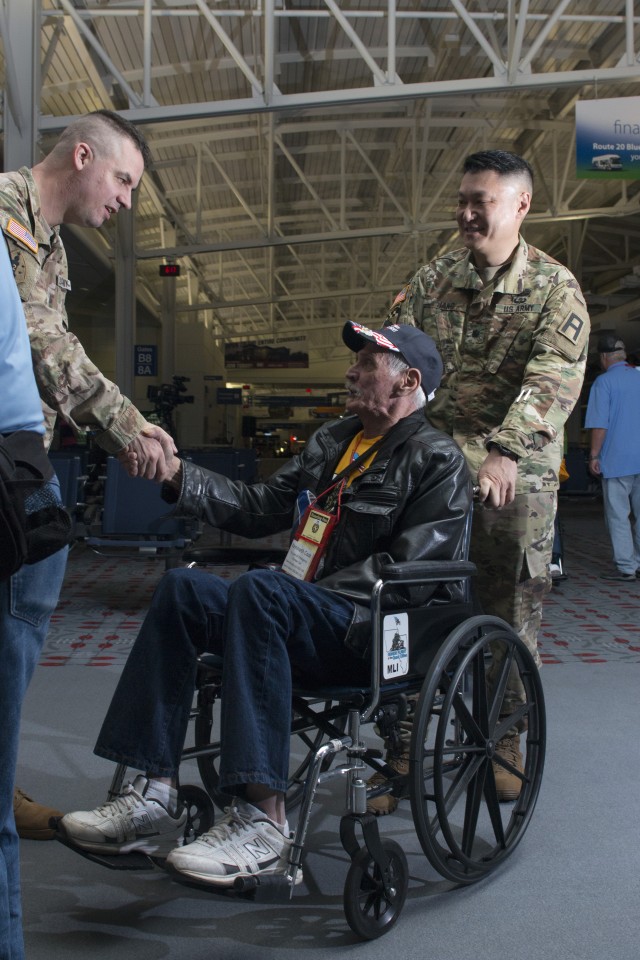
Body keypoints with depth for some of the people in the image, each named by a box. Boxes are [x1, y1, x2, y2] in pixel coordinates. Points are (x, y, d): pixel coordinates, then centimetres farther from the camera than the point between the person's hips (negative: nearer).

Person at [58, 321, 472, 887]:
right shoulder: (333, 441, 22)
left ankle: (263, 823, -37)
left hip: (376, 633, -8)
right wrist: (178, 474, 7)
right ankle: (155, 797, -18)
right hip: (309, 620, 8)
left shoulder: (437, 459, -2)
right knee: (182, 589, -11)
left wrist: (320, 594, -17)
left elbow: (409, 566, -12)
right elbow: (260, 508, 18)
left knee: (260, 590, -34)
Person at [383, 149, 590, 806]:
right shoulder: (430, 280, 10)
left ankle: (506, 745, 25)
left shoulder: (555, 288, 0)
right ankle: (400, 752, 9)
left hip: (516, 478, -1)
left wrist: (504, 450, -31)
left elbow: (555, 378, -15)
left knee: (511, 615, 7)